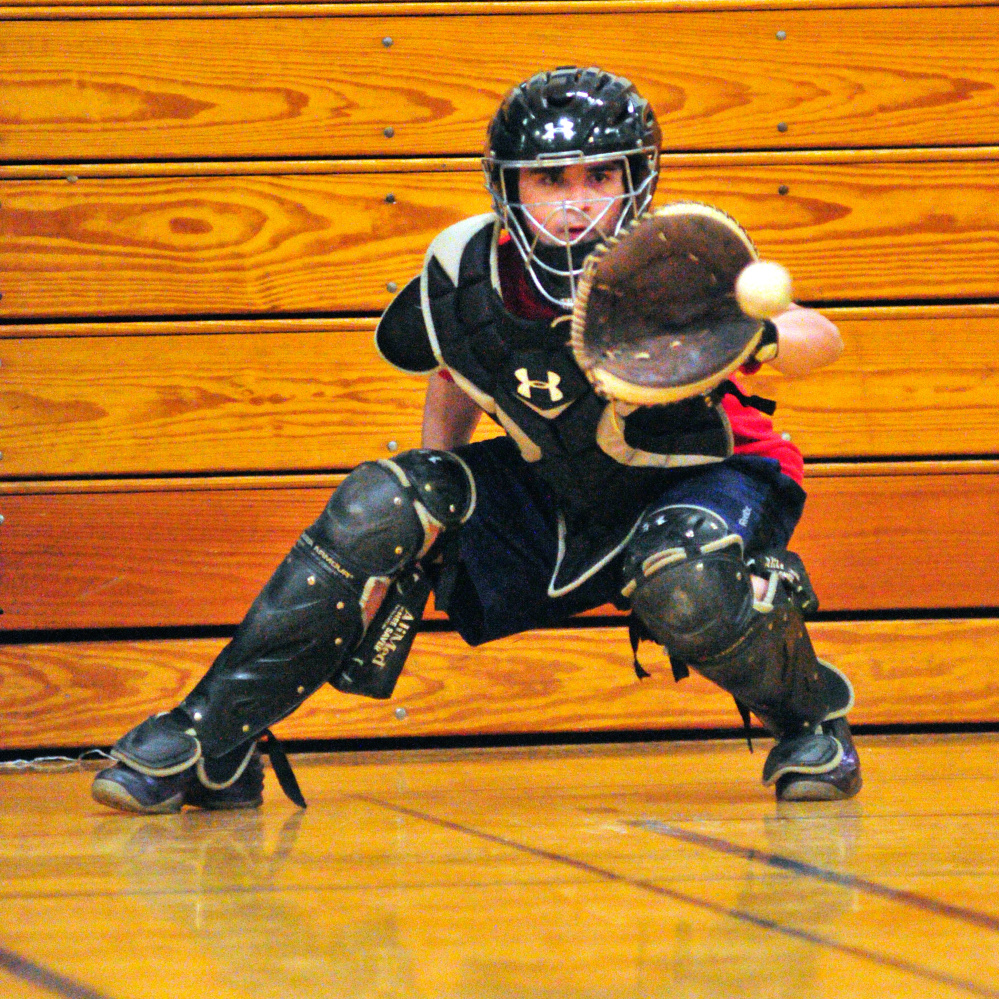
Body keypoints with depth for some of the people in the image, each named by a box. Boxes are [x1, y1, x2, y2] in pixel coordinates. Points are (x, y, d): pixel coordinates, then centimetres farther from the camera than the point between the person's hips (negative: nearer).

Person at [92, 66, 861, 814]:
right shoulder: (464, 273, -13)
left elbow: (820, 340, -30)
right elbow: (454, 381, 8)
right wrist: (427, 522, 1)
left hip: (701, 481, -4)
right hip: (557, 499, 4)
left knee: (680, 582, -38)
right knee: (381, 503, -17)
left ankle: (811, 716, -4)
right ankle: (212, 742, -12)